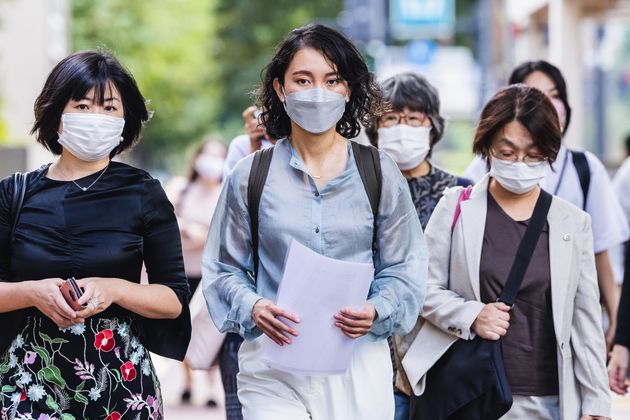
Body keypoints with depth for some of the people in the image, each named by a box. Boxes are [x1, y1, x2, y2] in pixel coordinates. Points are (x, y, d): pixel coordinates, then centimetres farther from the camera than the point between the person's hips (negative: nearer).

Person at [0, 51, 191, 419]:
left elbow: (175, 300, -1)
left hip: (122, 379, 0)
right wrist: (33, 292, -15)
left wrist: (114, 289, -17)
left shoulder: (144, 193, 1)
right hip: (31, 380, 1)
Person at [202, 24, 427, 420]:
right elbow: (225, 268, 9)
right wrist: (252, 307, -11)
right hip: (274, 363, -1)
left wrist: (376, 310, -13)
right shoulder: (250, 176, 5)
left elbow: (404, 268, 7)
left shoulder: (380, 173, 5)